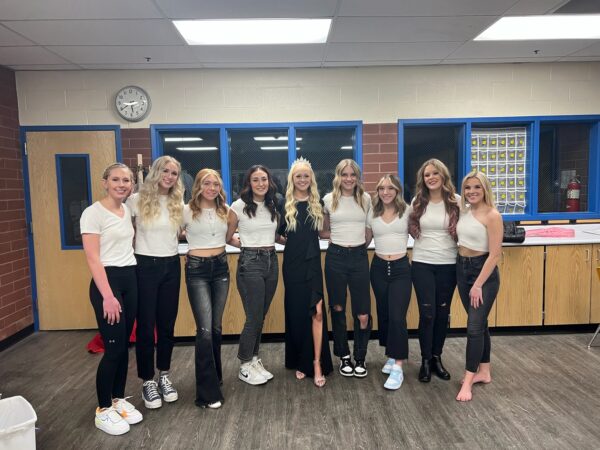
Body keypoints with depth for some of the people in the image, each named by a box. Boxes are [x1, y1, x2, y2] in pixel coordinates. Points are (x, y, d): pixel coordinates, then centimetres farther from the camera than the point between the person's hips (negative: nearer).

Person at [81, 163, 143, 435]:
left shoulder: (128, 211, 10)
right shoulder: (93, 213, -11)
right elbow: (93, 259, -16)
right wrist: (107, 295, -21)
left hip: (130, 279, 7)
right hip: (107, 281, -7)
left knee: (124, 345, 12)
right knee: (114, 347, -3)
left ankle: (118, 400, 27)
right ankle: (103, 411, 13)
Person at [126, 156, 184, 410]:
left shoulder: (178, 203, 6)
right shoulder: (137, 201, -6)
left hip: (171, 266, 4)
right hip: (145, 266, -4)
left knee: (167, 325, 11)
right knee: (146, 326, 3)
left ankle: (164, 376, 28)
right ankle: (147, 381, 18)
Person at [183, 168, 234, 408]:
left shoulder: (226, 210, 8)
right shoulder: (187, 211, -5)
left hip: (221, 267, 5)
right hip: (197, 269, -4)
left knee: (217, 327, 12)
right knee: (205, 329, -10)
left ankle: (214, 375, 32)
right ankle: (208, 392, -2)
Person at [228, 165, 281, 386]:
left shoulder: (273, 206, 9)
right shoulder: (239, 206, -7)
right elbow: (228, 238, 0)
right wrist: (248, 244, 1)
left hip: (271, 261, 5)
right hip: (250, 262, -5)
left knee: (261, 316, 12)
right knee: (254, 317, -1)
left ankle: (254, 360, 27)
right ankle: (245, 366, 16)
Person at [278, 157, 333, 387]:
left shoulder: (317, 203, 6)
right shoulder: (285, 204, 0)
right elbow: (277, 233, 5)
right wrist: (291, 241, -4)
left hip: (313, 263, 1)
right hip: (293, 265, -1)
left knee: (317, 313, -7)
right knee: (296, 313, 8)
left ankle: (317, 363, 3)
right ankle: (299, 361, 23)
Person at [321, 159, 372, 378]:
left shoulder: (366, 199, 4)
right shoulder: (328, 200, 1)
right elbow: (321, 231, 12)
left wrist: (361, 244, 8)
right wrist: (337, 236, -2)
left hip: (359, 257, 0)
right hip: (336, 257, 0)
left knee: (363, 314, -2)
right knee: (338, 309, 9)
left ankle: (360, 358, 20)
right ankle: (344, 357, 26)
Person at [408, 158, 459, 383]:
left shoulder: (456, 201, -3)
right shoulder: (417, 202, 1)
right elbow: (411, 229, 14)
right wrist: (423, 239, 1)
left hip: (448, 265, 0)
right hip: (422, 264, 0)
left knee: (442, 312, 10)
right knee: (427, 313, -1)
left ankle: (437, 358, 27)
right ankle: (425, 360, 15)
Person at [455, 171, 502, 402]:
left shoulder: (492, 215, -15)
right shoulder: (464, 211, 6)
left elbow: (494, 254, -17)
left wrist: (478, 285, -18)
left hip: (483, 271, -7)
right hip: (462, 269, 7)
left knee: (474, 326, -6)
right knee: (479, 323, 16)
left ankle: (468, 381, 3)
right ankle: (483, 372, 28)